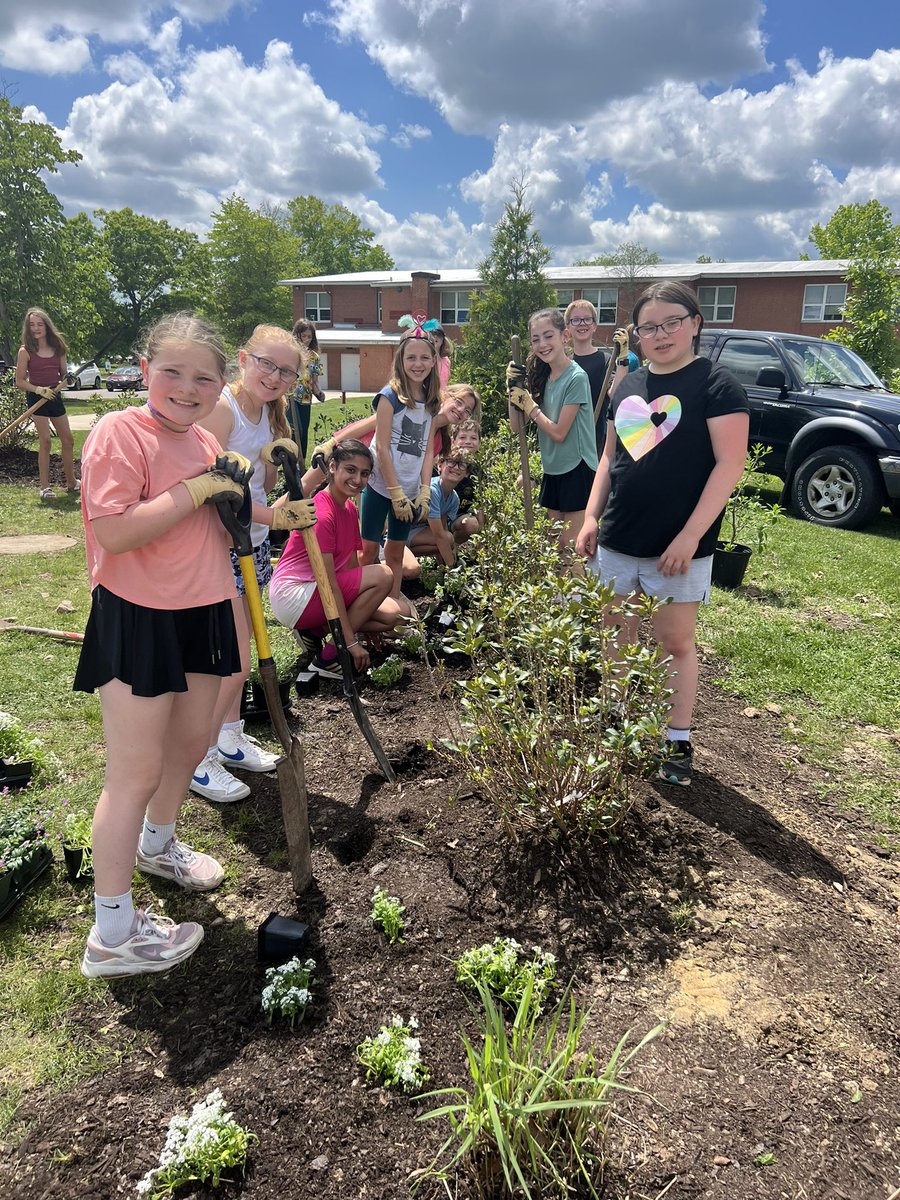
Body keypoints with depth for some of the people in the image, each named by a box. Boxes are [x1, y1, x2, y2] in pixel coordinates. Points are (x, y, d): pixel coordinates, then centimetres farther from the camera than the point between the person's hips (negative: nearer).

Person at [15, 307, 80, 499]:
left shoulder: (57, 348, 6)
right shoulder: (25, 351, -6)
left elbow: (64, 373, 14)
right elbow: (20, 381, -5)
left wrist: (64, 382, -9)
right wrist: (38, 389, -21)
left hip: (55, 397, 5)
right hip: (36, 398, -5)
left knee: (67, 440, 8)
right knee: (45, 441, -9)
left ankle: (71, 483, 21)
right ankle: (44, 486, -3)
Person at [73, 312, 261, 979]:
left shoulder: (206, 442, 9)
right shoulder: (120, 432, -15)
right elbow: (114, 532, -27)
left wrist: (234, 492, -3)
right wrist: (196, 489, -24)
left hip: (204, 615, 8)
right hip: (138, 622, -8)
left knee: (190, 747, 22)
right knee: (137, 771, -3)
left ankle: (157, 843, 51)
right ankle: (113, 936, 12)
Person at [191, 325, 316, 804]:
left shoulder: (268, 412, 9)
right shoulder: (220, 407, -18)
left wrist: (276, 461, -5)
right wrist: (273, 517, -32)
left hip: (252, 543, 8)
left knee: (237, 652, 18)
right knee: (235, 661, -5)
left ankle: (230, 738, 35)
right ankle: (200, 760, 13)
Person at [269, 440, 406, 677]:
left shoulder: (350, 509, 8)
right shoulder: (321, 513, -21)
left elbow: (352, 566, 7)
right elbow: (329, 583, -24)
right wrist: (351, 642, -23)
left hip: (316, 592, 9)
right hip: (292, 596, -9)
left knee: (395, 615, -1)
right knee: (382, 575, -21)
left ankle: (316, 630, 7)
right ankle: (329, 657, -14)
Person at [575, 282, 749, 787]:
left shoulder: (717, 384, -7)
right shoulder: (629, 386, 12)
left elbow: (729, 464, -13)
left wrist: (690, 535, -19)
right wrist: (591, 517, 8)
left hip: (677, 547, -6)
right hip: (617, 542, 6)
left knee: (676, 642, 4)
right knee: (619, 637, 13)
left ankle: (679, 743, 17)